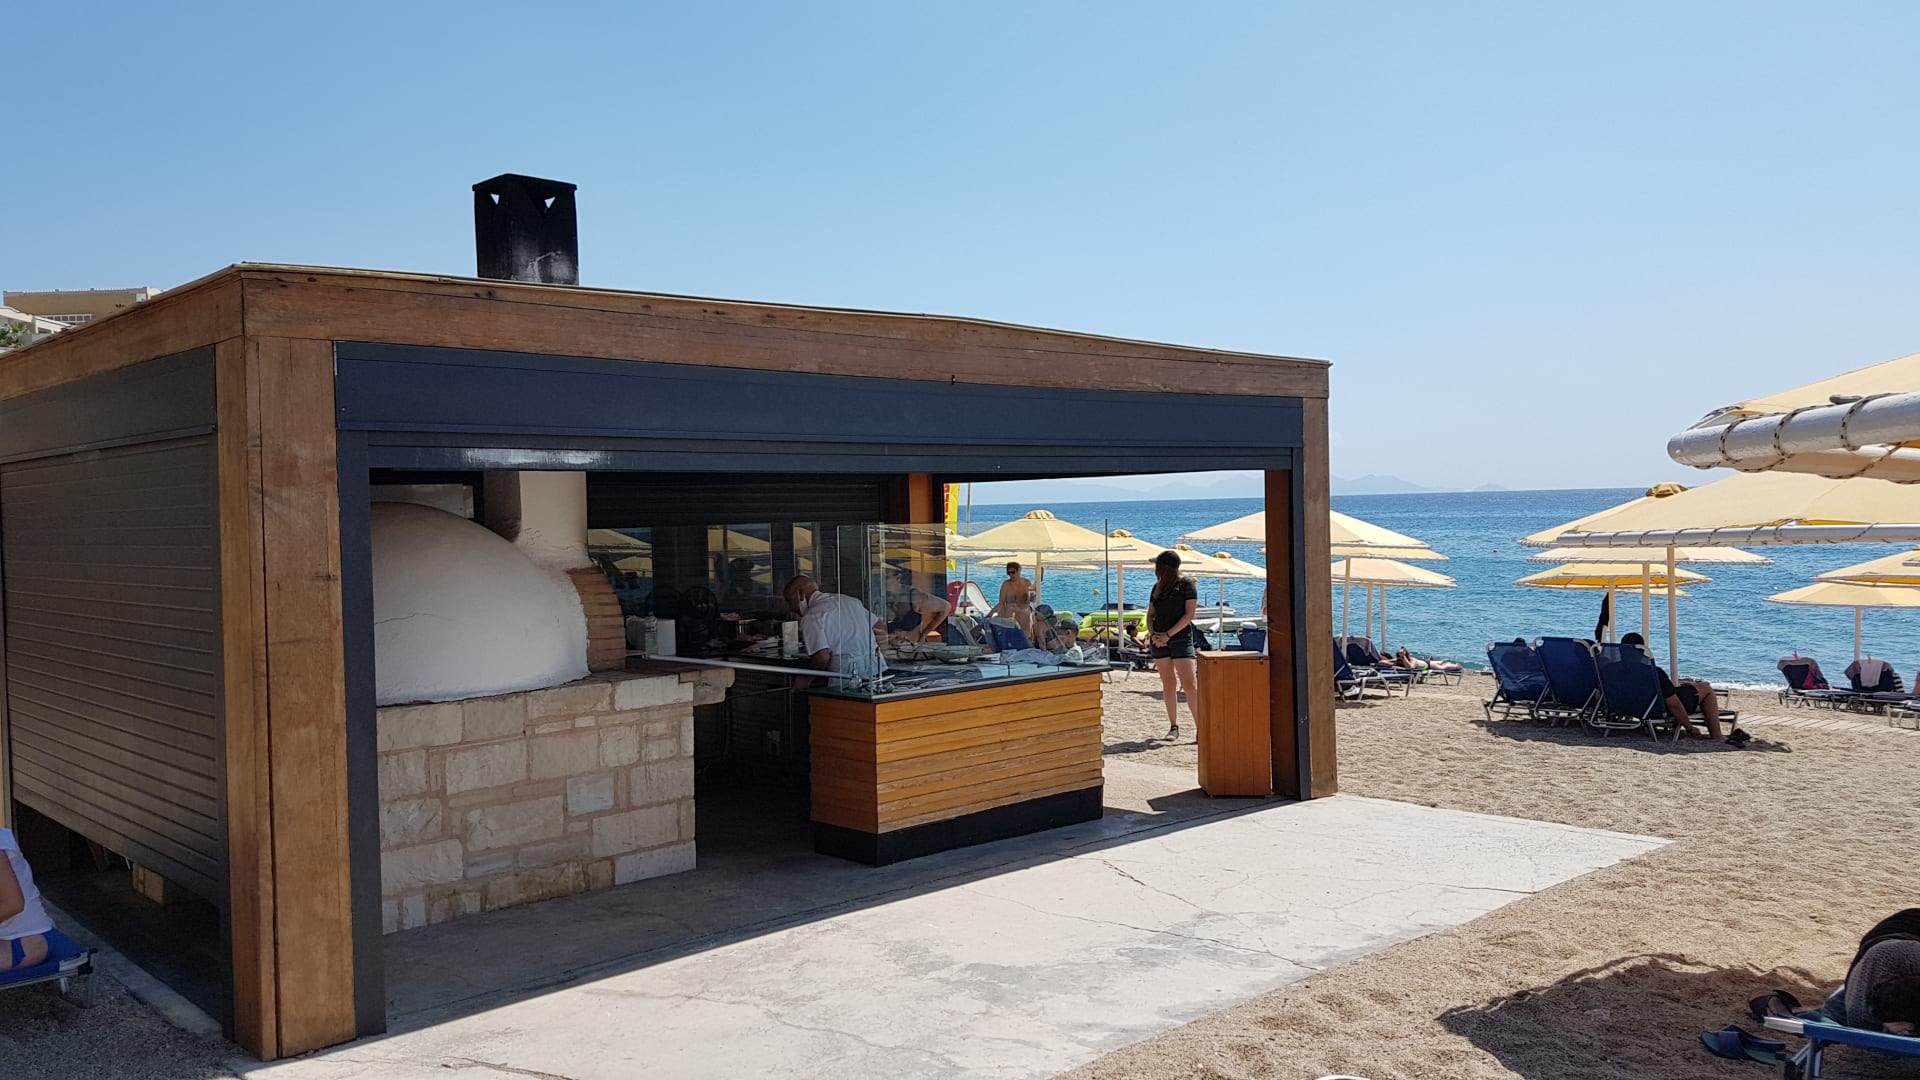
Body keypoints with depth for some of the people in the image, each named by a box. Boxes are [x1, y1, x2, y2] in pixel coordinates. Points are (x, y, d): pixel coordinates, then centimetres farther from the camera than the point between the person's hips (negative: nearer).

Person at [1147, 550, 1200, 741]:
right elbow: (1150, 614, 14)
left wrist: (1168, 635, -13)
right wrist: (1152, 634, -6)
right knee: (1168, 685, 5)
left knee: (1190, 685, -12)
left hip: (1181, 638, -5)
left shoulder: (1186, 585, -2)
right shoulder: (1157, 587, 14)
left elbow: (1189, 615, -8)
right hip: (1159, 640, 5)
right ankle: (1174, 726, 11)